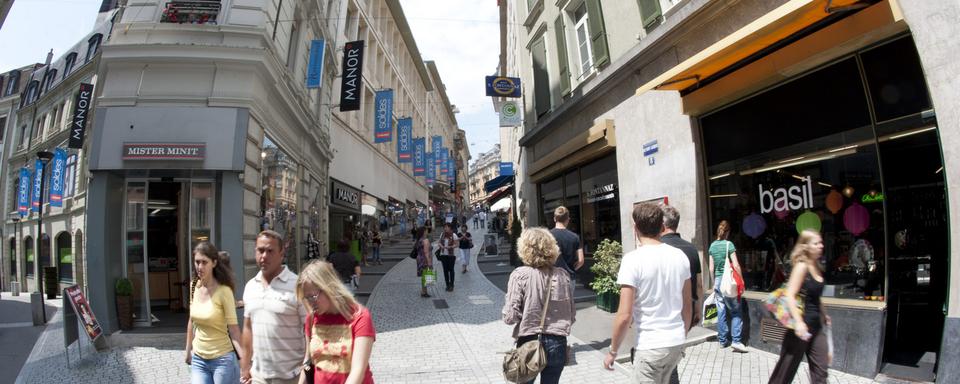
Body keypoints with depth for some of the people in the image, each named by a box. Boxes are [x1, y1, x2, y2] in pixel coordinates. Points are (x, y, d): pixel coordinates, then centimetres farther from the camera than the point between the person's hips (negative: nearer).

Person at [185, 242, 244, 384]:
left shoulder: (223, 291, -16)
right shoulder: (194, 286, 1)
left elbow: (233, 328, -15)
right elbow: (192, 321, 13)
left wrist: (244, 360, -22)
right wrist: (188, 349, 19)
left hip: (222, 360, -5)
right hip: (198, 359, 5)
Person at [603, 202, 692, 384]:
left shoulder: (633, 259, -15)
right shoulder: (680, 256, 2)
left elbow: (625, 315, -17)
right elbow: (688, 306, 11)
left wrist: (613, 351, -5)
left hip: (650, 346, -6)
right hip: (676, 342, 6)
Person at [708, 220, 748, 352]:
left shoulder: (712, 245, 6)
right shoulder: (729, 244, -10)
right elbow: (736, 265, -12)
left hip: (718, 281, 5)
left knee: (721, 311, 9)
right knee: (735, 311, 4)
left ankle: (722, 340, 15)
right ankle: (736, 340, -1)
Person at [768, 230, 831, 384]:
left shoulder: (817, 267, 8)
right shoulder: (801, 266, -15)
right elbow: (790, 295, -23)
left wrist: (824, 315, 25)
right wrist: (798, 322, -29)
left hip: (816, 324, 8)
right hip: (802, 323, -8)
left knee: (821, 366, 7)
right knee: (788, 365, 5)